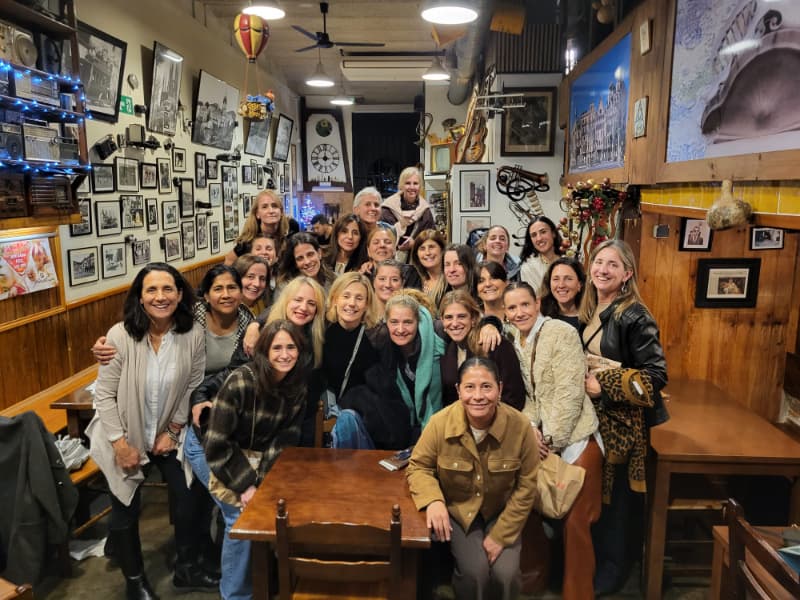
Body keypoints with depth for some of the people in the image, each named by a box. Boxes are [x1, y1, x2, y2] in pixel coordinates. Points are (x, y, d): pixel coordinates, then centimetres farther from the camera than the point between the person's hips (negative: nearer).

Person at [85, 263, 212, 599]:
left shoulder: (192, 335, -17)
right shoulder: (120, 335, -23)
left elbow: (193, 387, -6)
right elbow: (104, 394, -16)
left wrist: (173, 431, -6)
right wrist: (120, 443, -16)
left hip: (168, 434, 2)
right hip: (125, 436, -2)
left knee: (188, 498, 7)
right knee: (126, 510, 12)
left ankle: (186, 568, 31)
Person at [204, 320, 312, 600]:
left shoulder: (298, 386, -9)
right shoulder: (240, 382, -24)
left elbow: (286, 439, -7)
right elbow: (217, 445, -20)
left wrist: (262, 482, -19)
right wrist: (246, 485, -21)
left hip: (268, 463, 4)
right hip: (230, 461, -4)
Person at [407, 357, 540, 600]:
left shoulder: (520, 426, -22)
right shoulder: (440, 423, -24)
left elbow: (526, 488, -11)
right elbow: (418, 467, -9)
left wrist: (500, 535, -12)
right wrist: (433, 500, -29)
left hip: (502, 512, 1)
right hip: (457, 509, -1)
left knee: (506, 574, -15)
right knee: (474, 570, -20)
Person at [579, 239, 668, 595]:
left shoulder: (634, 316, -16)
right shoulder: (589, 310, 6)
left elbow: (656, 375, -19)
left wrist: (604, 386, -20)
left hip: (621, 422, -6)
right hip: (591, 416, 7)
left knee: (615, 498, 7)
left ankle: (611, 571, 27)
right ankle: (590, 560, 35)